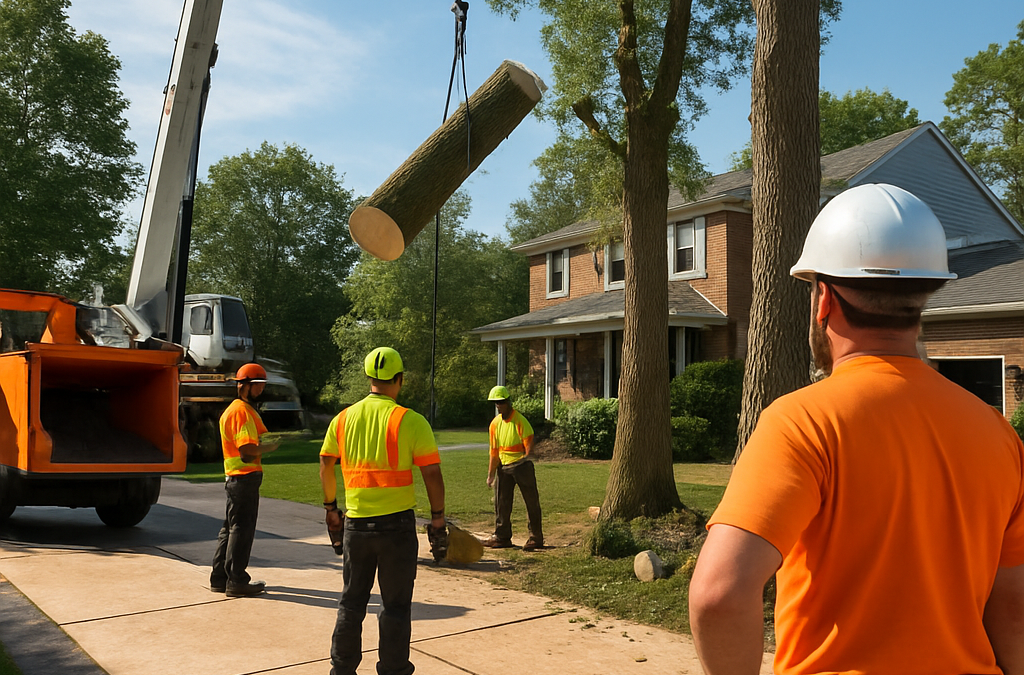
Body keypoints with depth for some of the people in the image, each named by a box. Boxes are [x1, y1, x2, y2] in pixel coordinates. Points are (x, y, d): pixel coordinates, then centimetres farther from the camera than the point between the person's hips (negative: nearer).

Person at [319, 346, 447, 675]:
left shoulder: (343, 418, 3)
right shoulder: (410, 421, -10)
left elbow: (326, 467, 11)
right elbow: (432, 474, -11)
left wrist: (331, 508, 23)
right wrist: (438, 519, -1)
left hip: (356, 524, 4)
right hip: (397, 523, -4)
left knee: (352, 602, 18)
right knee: (396, 605, 7)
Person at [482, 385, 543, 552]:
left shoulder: (519, 420, -10)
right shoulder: (495, 423, 8)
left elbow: (529, 442, -12)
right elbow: (494, 451, 12)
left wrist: (526, 456, -28)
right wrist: (490, 474, 9)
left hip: (521, 465, -6)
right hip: (503, 467, 6)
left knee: (531, 502, -1)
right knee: (501, 502, 8)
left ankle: (536, 537, 8)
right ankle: (502, 536, 19)